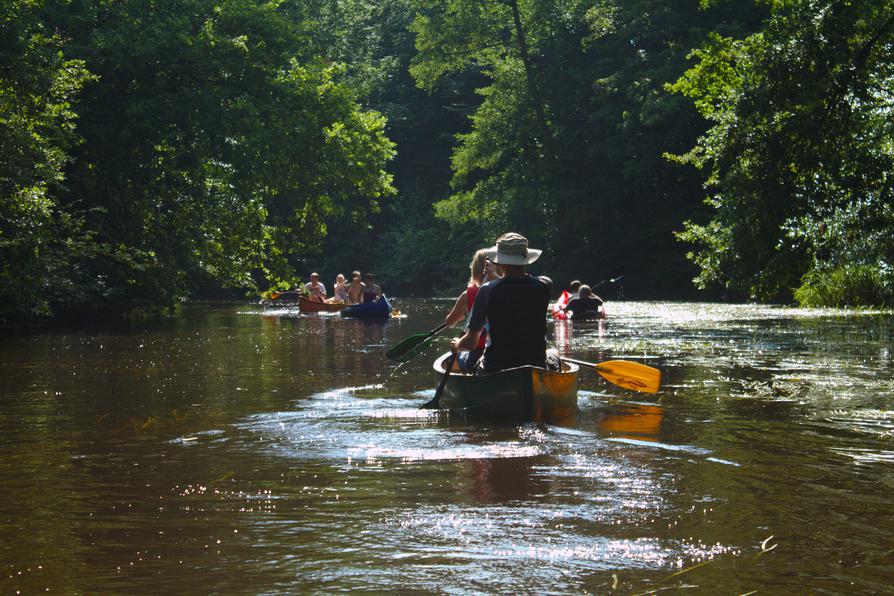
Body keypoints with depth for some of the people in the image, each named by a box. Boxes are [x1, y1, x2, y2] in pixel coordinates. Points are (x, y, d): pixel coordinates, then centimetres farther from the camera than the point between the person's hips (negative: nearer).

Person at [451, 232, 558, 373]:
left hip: (495, 370, -1)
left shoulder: (488, 291, -13)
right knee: (553, 354, 37)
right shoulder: (544, 286, -8)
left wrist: (457, 345, 15)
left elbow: (471, 342, -6)